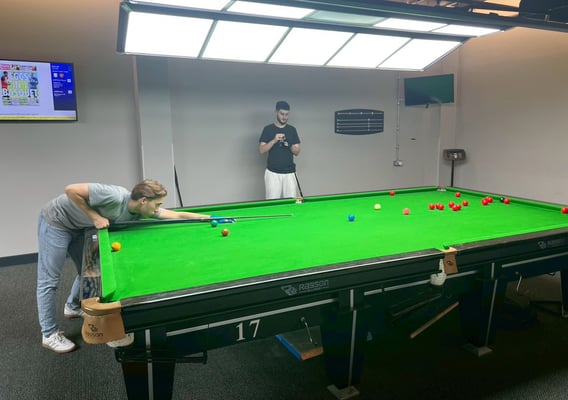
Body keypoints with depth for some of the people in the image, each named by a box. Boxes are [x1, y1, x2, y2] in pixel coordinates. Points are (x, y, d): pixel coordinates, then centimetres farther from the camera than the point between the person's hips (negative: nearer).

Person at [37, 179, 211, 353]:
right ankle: (49, 335, 13)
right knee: (50, 280, 1)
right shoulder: (115, 197, -35)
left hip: (78, 226, 8)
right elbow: (71, 190, -30)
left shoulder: (140, 211, -11)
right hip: (56, 223, -8)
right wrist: (94, 217, -27)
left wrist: (210, 218, -7)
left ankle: (72, 307, 44)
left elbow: (177, 215, -7)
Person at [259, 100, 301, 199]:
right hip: (273, 172, -2)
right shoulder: (268, 129, 3)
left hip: (289, 172, 2)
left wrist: (290, 146, -11)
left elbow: (297, 152, 9)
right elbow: (261, 150, -4)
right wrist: (274, 140, -17)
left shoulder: (292, 130, 10)